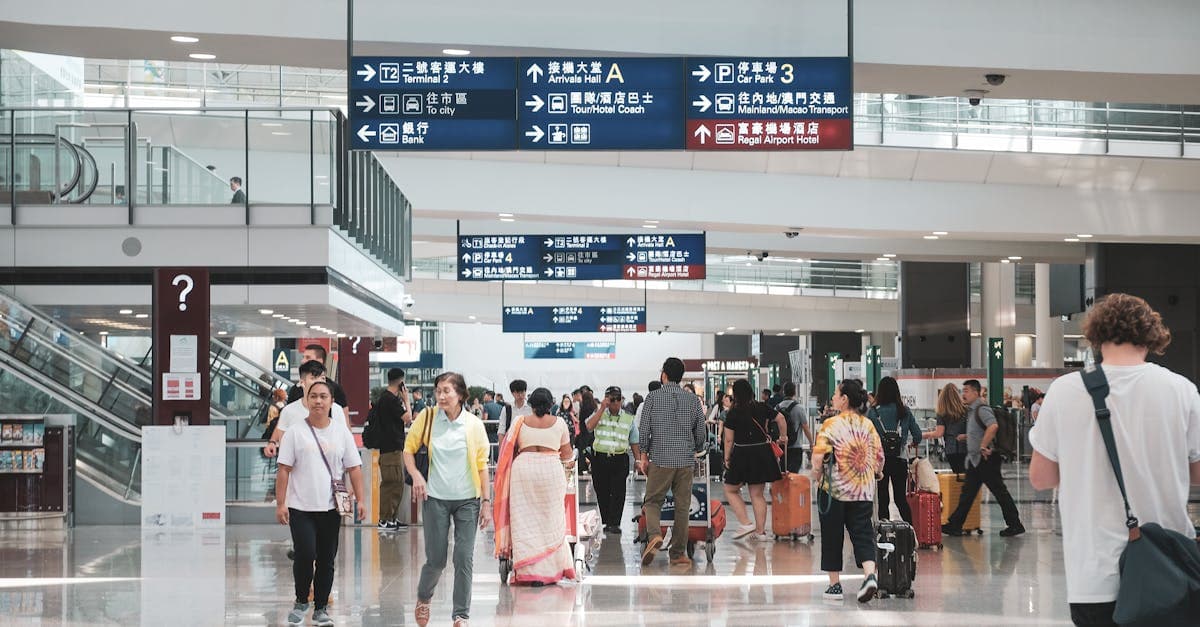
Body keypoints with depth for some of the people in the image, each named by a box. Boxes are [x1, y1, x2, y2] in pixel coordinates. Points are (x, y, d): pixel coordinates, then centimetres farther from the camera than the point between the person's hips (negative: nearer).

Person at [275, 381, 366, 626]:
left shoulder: (342, 433, 7)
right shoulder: (295, 433, 1)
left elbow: (354, 469, 7)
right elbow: (284, 470, -1)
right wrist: (280, 503, -7)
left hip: (330, 508, 2)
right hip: (301, 508, -2)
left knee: (326, 560, 6)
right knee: (305, 555, -13)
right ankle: (301, 602, 9)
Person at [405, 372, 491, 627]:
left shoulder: (474, 425, -4)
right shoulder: (427, 417, -4)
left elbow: (482, 465, 1)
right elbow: (408, 448, 7)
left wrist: (486, 502, -2)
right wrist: (416, 475, -10)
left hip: (467, 500, 0)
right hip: (436, 498, 0)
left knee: (464, 560, -1)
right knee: (436, 560, 3)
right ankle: (423, 598, 34)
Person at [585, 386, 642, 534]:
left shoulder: (628, 418, 8)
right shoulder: (599, 414, 6)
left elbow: (634, 442, 12)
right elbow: (589, 426, -15)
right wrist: (602, 408, -14)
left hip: (620, 460, -1)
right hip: (600, 459, 1)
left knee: (618, 492, -7)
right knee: (602, 492, 5)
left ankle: (614, 523, -7)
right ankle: (606, 521, 16)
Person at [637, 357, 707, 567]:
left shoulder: (653, 397, -2)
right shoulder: (693, 399, 5)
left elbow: (643, 429, -3)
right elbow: (701, 432, 9)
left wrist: (644, 455, 8)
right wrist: (697, 451, 27)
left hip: (660, 459, -2)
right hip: (685, 461, 2)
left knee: (653, 502, 8)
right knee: (682, 506, 6)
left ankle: (654, 535, -19)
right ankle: (678, 553, 7)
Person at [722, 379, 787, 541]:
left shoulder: (733, 414, -8)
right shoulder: (762, 408, 1)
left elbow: (729, 440, -9)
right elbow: (781, 419, 5)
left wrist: (727, 459, 1)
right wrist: (783, 437, 20)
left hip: (742, 454, -4)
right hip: (762, 453, 4)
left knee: (730, 490, 11)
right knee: (757, 494, 11)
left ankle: (746, 523, -2)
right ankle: (760, 531, 11)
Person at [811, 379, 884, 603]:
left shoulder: (831, 424, -10)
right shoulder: (868, 425, 5)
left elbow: (818, 457, -16)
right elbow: (879, 457, 6)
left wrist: (816, 476, 2)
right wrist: (876, 474, 23)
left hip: (834, 488, -4)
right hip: (864, 490, 4)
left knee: (832, 536, 7)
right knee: (863, 534, 4)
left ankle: (835, 585, 11)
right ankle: (870, 574, -18)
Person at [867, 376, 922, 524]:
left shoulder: (873, 412, -7)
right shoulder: (905, 411, 1)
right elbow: (918, 435, 3)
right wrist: (912, 444, 24)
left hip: (879, 459, -2)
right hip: (900, 459, 2)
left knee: (882, 499, 6)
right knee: (901, 498, 9)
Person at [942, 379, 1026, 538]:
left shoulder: (982, 409, -15)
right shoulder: (971, 410, 15)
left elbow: (993, 426, -32)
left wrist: (983, 446, -28)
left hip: (986, 459, -10)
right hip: (976, 460, 10)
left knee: (999, 491, -3)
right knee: (968, 492, 9)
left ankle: (1015, 524, 3)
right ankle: (955, 526, 10)